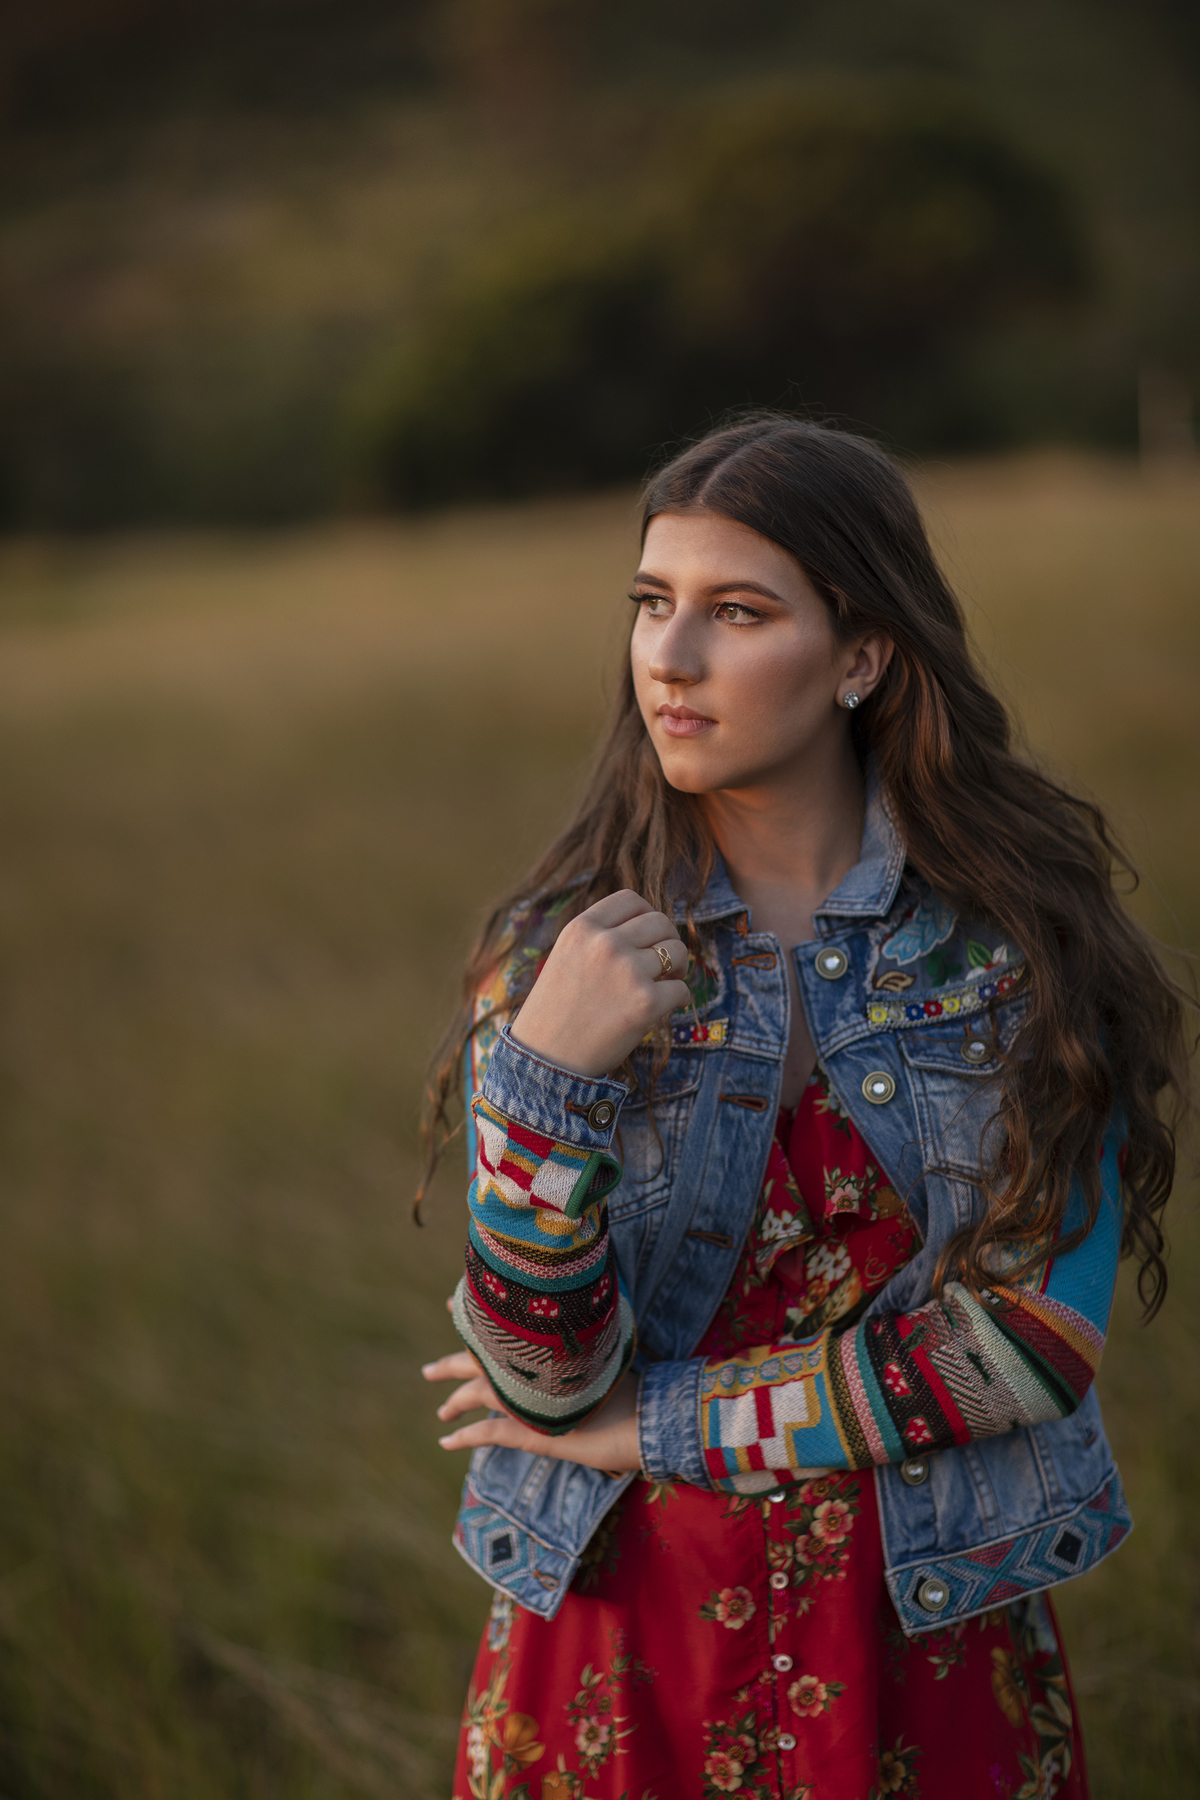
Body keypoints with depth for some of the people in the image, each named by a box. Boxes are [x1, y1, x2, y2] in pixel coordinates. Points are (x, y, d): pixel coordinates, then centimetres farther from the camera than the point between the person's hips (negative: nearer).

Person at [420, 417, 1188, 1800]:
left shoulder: (1025, 934, -8)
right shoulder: (555, 955, -7)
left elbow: (1042, 1337, -14)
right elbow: (543, 1377, -12)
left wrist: (654, 1426, -13)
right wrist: (544, 1070, -28)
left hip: (934, 1645, 0)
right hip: (620, 1634, 1)